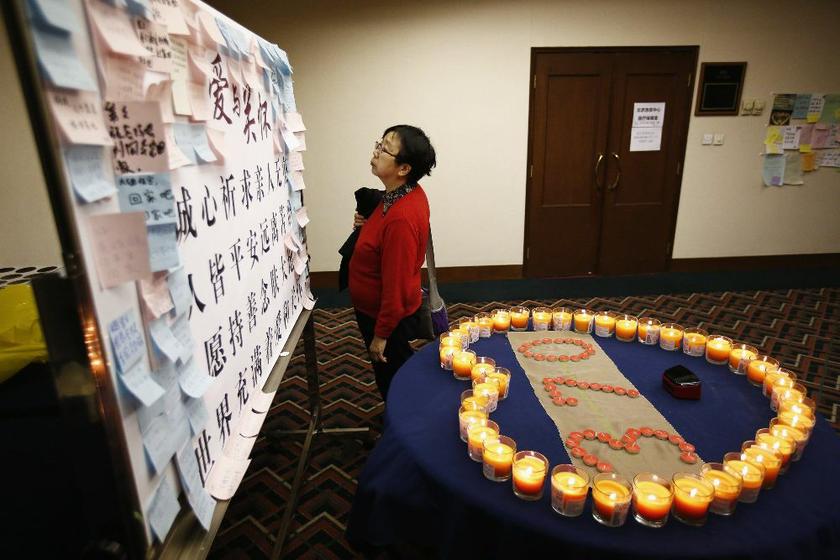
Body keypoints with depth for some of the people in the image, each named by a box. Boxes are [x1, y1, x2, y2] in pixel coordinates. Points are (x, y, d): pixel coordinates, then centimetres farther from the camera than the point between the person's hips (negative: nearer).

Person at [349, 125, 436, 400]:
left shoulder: (402, 217, -33)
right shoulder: (406, 194, -3)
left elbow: (396, 284, -28)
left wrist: (381, 334, -18)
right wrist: (368, 224, -5)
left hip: (387, 315, -10)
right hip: (376, 307, 10)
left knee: (392, 380, 13)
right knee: (397, 375, 27)